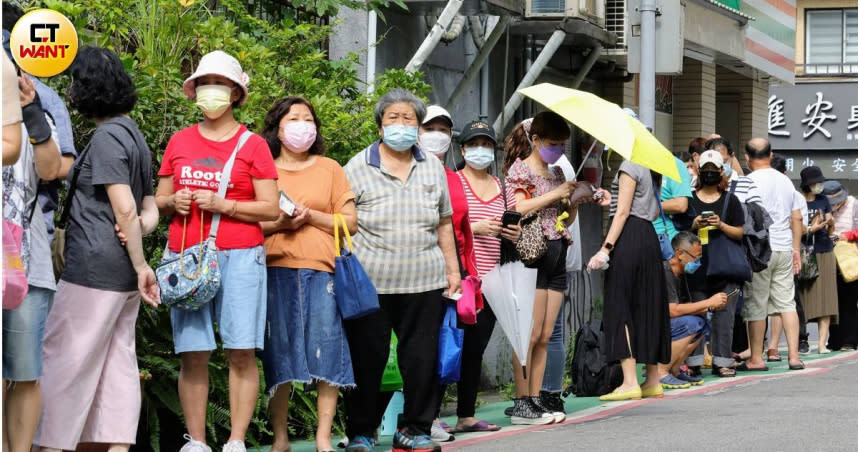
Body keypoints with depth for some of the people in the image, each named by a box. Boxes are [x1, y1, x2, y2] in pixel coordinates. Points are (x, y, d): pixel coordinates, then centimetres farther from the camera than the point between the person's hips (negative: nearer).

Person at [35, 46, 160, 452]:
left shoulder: (107, 137, -14)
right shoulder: (133, 134, 16)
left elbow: (125, 209, -19)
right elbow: (147, 210, 18)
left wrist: (141, 266, -14)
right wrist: (139, 230, -2)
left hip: (93, 267, -9)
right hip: (122, 272, 9)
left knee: (64, 359, -4)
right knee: (117, 360, 7)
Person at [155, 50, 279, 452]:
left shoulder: (252, 145, 5)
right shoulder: (180, 142, 14)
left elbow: (271, 209, 1)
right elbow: (159, 201, 19)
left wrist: (222, 205, -11)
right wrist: (174, 202, -3)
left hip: (240, 256, -2)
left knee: (241, 352, -7)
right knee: (193, 353, -3)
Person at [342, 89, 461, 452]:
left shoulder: (432, 168, 13)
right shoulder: (358, 168, 2)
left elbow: (444, 224, 19)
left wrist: (452, 268, 15)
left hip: (423, 283, 3)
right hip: (370, 282, -3)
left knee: (421, 358, 2)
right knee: (367, 359, 1)